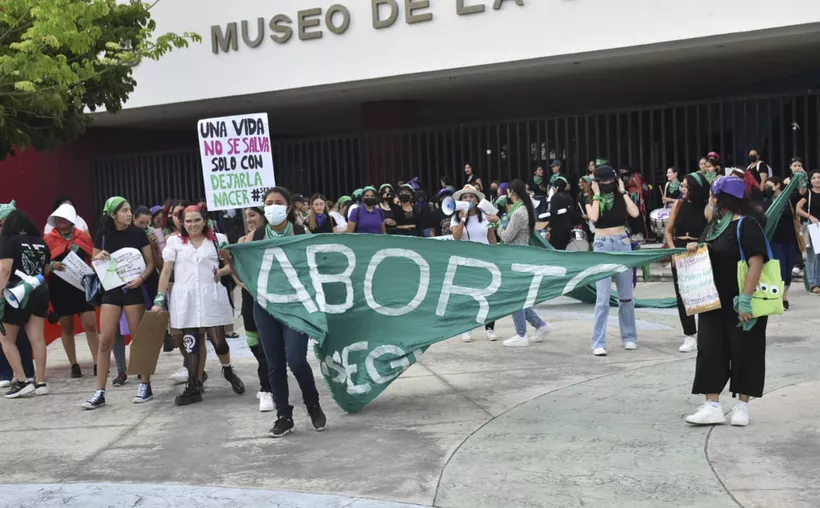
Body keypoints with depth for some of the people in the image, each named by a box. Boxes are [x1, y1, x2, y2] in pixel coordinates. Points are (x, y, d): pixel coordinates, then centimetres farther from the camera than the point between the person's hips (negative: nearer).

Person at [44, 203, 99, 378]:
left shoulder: (84, 237, 3)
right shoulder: (48, 240, -1)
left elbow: (93, 259, 11)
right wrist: (52, 265, -19)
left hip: (83, 287, 0)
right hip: (59, 290, 0)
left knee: (90, 325, -5)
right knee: (66, 328, 8)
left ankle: (97, 363, -1)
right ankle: (74, 365, 17)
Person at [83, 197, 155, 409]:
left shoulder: (138, 233, -3)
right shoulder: (102, 234, 2)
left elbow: (150, 263, 0)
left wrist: (141, 278, -18)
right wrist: (98, 257, -12)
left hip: (133, 289, -2)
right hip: (111, 290, 2)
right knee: (105, 340, -1)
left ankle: (146, 386, 14)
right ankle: (100, 392, 5)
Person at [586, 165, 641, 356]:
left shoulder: (621, 198, 6)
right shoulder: (592, 201, 1)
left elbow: (635, 213, -13)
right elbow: (594, 217, -20)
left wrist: (623, 192, -5)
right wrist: (596, 195, -10)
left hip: (623, 244, 3)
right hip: (602, 246, -2)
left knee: (626, 296, 10)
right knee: (603, 298, -10)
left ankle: (629, 337, 24)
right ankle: (598, 343, -8)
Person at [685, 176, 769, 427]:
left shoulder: (746, 224, -15)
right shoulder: (715, 223, 11)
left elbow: (756, 263, -22)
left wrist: (745, 300, -27)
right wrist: (695, 248, 1)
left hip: (739, 302, -8)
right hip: (714, 301, 8)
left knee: (743, 351, 3)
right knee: (710, 349, 2)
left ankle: (742, 406, 15)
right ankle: (713, 406, 4)